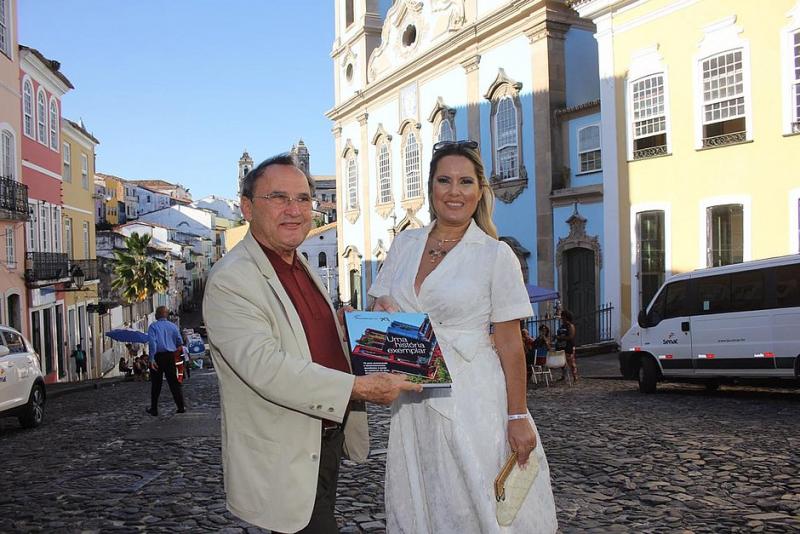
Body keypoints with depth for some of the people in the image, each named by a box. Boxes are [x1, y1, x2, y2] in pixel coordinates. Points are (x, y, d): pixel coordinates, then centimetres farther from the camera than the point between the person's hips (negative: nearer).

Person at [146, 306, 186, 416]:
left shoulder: (153, 326, -4)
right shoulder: (173, 326, 6)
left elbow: (152, 343, -16)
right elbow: (180, 342, 6)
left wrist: (152, 359, -19)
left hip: (158, 357, -2)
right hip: (170, 356, 3)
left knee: (156, 384, 7)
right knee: (174, 382, 8)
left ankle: (154, 409, 14)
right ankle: (181, 406, 5)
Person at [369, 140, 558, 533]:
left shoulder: (496, 255, -6)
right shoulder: (404, 244, 8)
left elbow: (510, 345, -7)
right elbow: (381, 309, 14)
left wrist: (518, 417, -9)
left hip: (472, 399, -4)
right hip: (413, 400, 5)